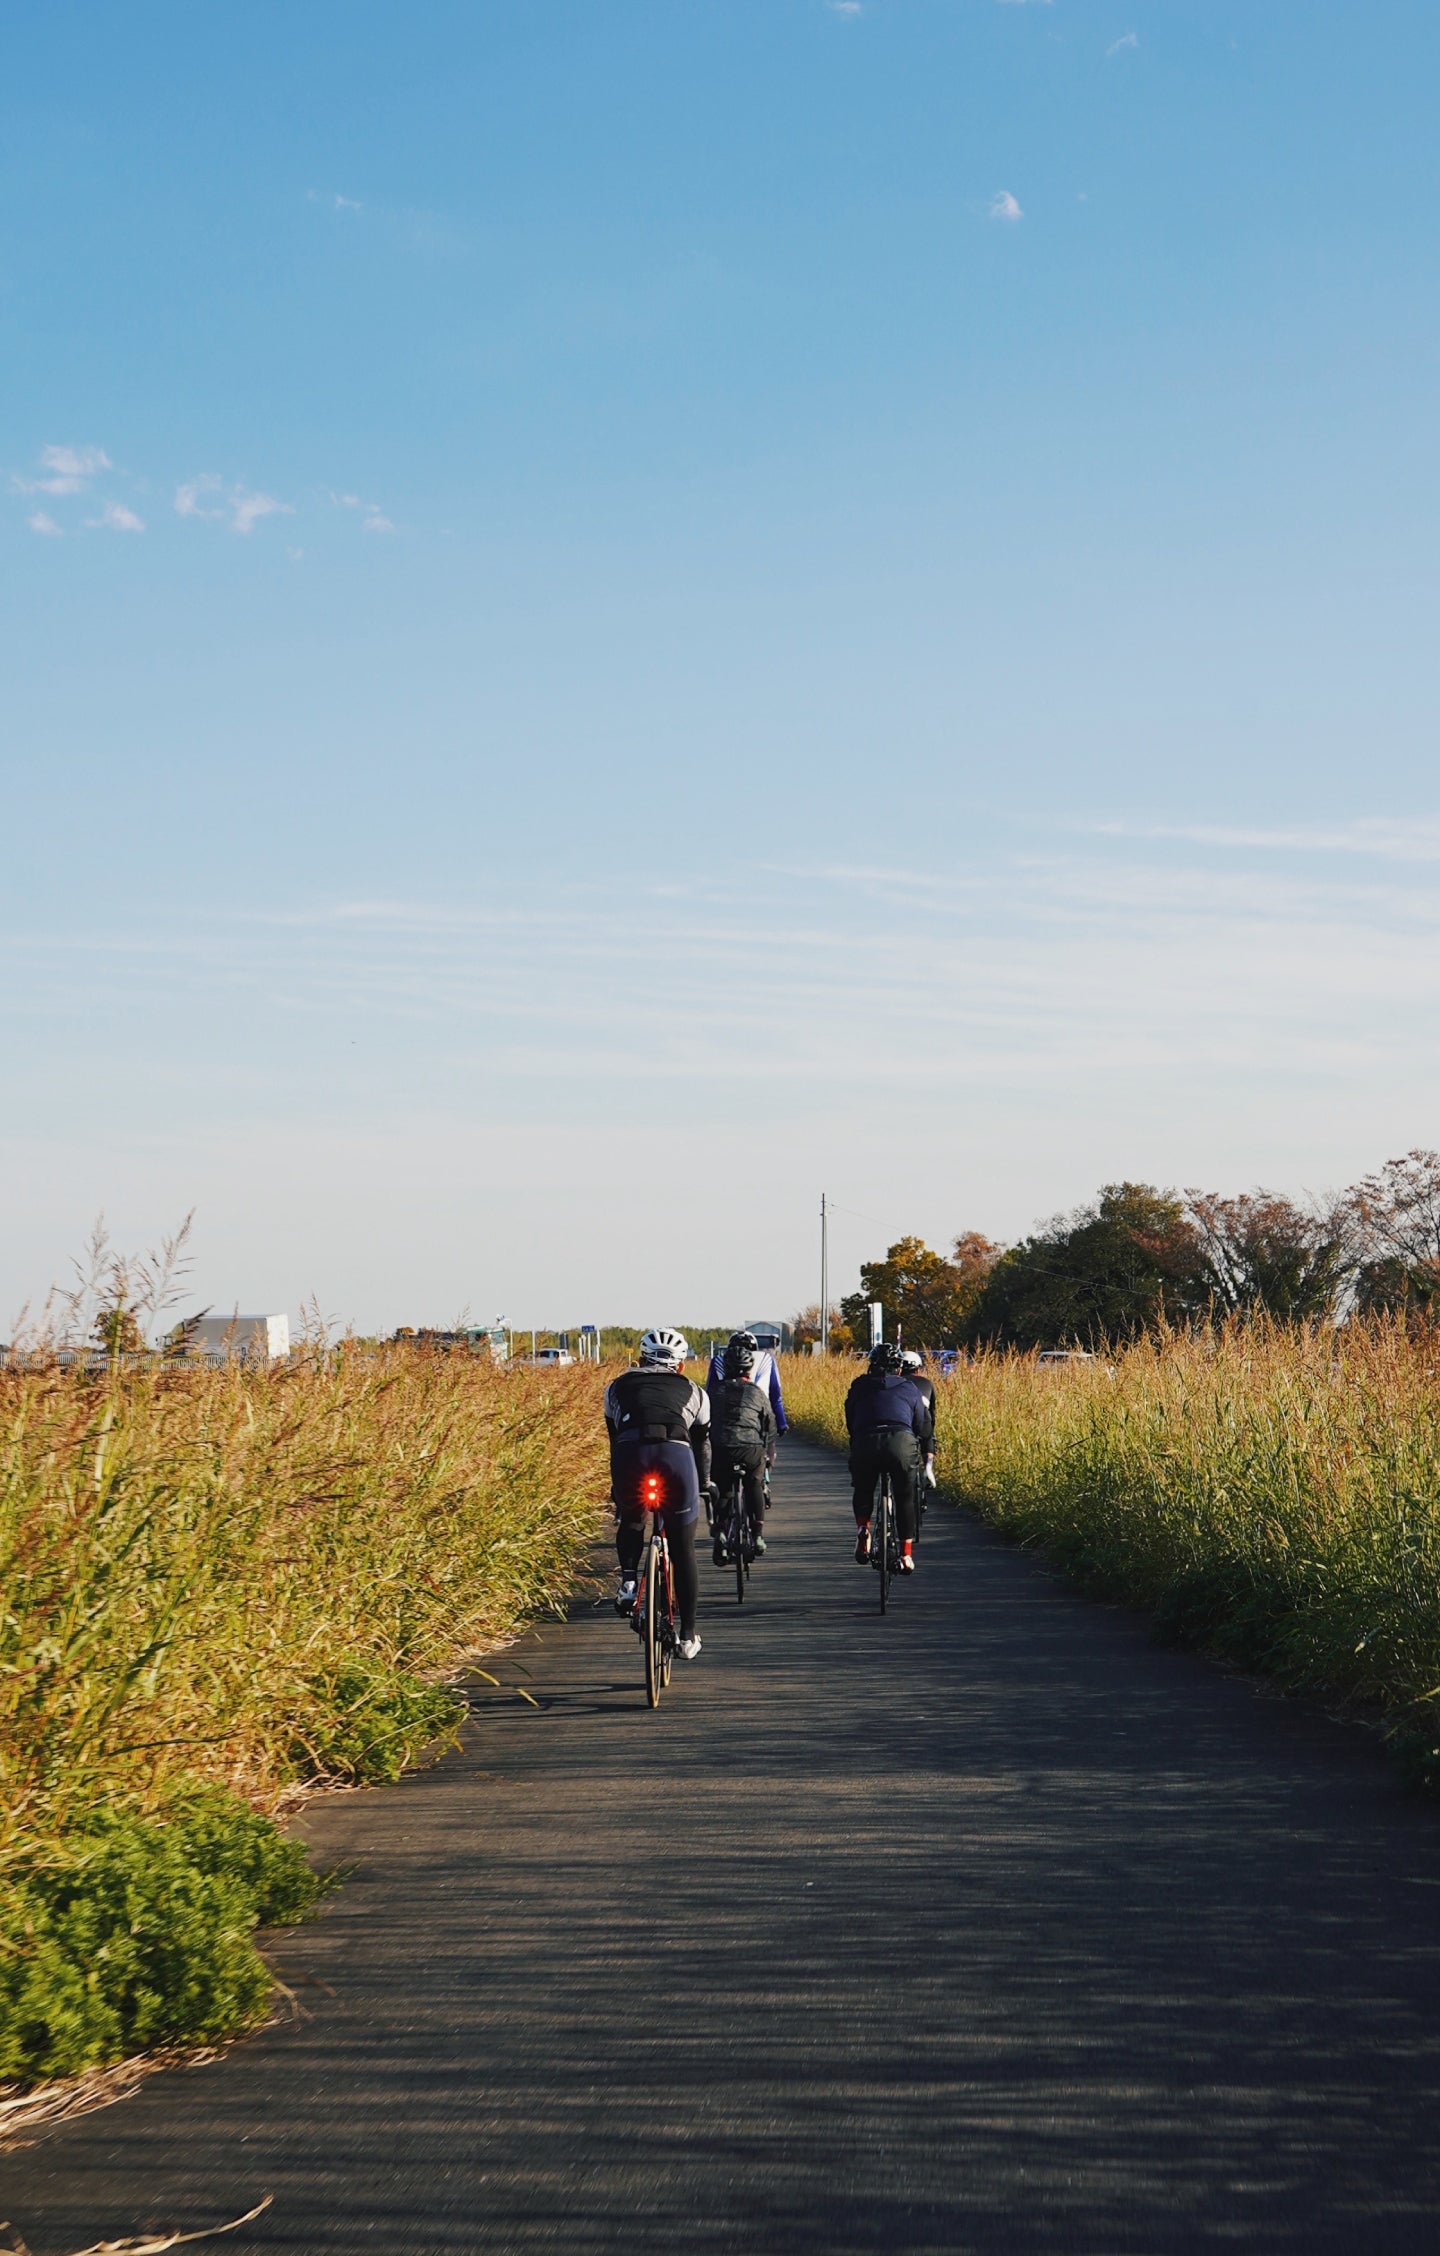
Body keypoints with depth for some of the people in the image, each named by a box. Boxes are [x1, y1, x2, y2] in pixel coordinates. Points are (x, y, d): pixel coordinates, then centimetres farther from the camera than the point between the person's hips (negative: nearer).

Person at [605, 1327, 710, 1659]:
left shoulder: (618, 1387, 30)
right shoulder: (693, 1392, 29)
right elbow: (701, 1444, 35)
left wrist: (616, 1488, 46)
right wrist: (704, 1486, 50)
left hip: (630, 1457, 0)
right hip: (676, 1455, 0)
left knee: (630, 1522, 33)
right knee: (683, 1554, 14)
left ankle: (628, 1580, 9)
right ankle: (687, 1637, 16)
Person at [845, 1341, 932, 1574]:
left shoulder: (859, 1387, 25)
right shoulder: (907, 1388, 25)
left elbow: (850, 1425, 31)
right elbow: (924, 1426, 30)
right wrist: (928, 1455, 46)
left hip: (866, 1442, 0)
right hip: (902, 1442, 0)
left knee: (862, 1491, 25)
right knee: (905, 1498, 17)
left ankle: (862, 1527, 0)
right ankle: (906, 1553, 14)